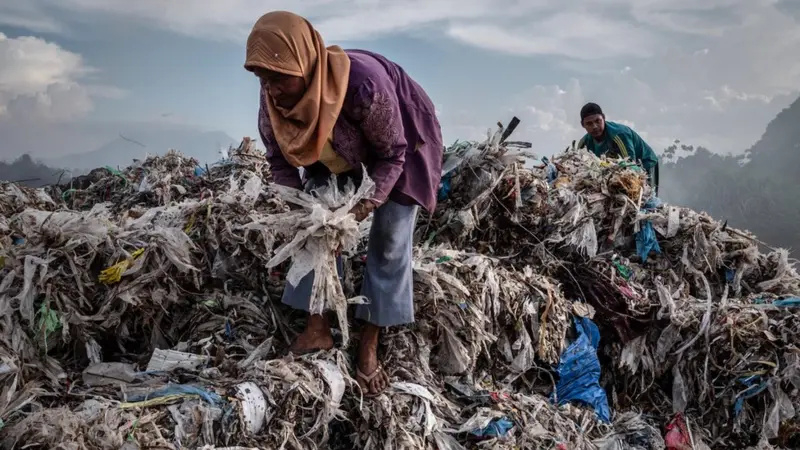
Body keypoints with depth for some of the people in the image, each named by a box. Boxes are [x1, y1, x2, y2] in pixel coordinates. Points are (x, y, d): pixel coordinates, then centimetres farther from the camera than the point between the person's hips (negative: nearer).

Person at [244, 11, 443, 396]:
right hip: (340, 151, 5)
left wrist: (363, 207, -29)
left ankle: (370, 344, 4)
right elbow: (279, 157, -8)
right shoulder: (273, 99, -26)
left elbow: (392, 155, -27)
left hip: (400, 143, -5)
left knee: (389, 242, -5)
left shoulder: (364, 85, -42)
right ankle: (318, 327, 6)